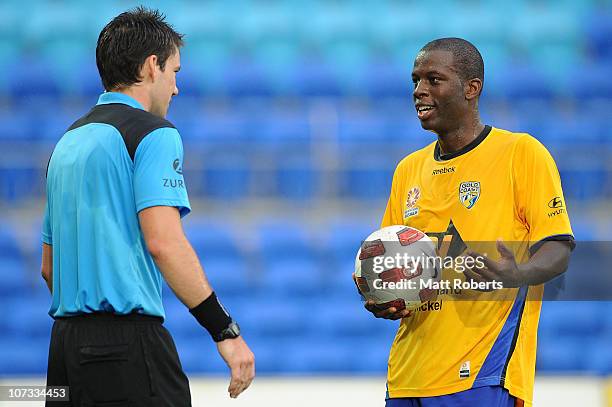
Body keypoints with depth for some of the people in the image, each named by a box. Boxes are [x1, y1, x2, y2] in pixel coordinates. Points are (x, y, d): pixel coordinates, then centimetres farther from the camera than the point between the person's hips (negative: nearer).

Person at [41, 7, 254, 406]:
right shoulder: (153, 133, -6)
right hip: (127, 339, -8)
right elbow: (163, 242, -18)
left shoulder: (68, 143, 19)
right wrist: (226, 331, -17)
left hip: (66, 341, 8)